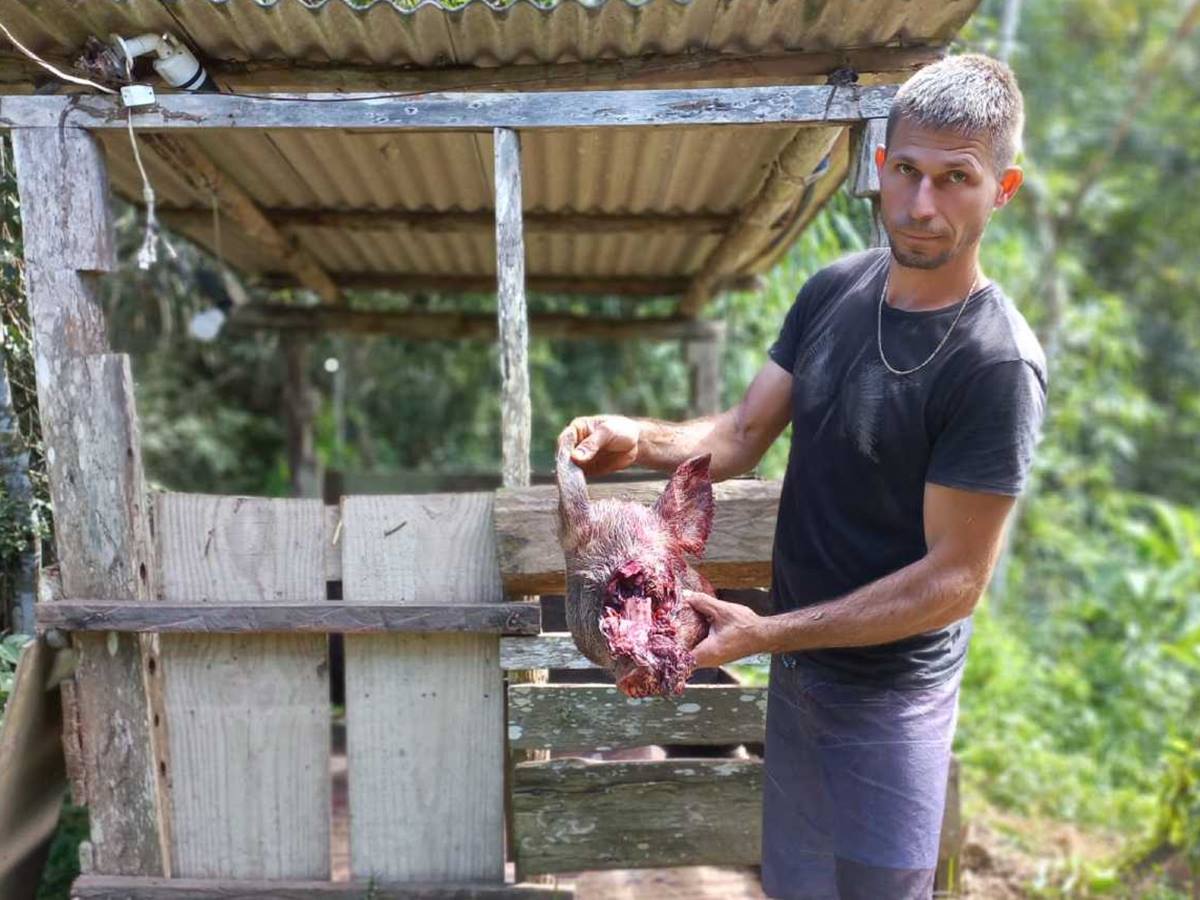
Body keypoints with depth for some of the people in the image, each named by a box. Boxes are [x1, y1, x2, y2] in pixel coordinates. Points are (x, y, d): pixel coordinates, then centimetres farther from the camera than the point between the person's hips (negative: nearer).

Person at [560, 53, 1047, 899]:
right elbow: (743, 432, -1)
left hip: (891, 694, -6)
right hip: (798, 664, 6)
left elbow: (954, 578, -21)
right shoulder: (834, 291, -4)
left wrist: (767, 633, -25)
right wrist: (640, 439, -21)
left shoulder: (997, 365, -23)